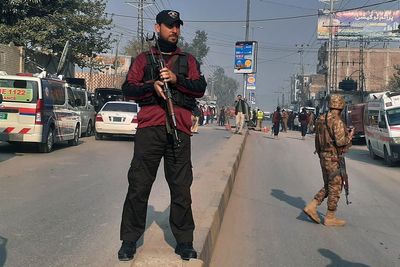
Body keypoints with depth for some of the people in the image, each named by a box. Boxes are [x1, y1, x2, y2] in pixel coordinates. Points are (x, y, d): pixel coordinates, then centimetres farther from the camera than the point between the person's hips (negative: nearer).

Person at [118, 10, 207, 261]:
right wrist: (152, 86, -11)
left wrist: (176, 79, -10)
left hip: (179, 129, 1)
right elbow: (128, 88, 6)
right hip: (149, 127, -1)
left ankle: (184, 241, 11)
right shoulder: (144, 59, 15)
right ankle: (130, 240, 9)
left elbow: (200, 88, 5)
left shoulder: (188, 60, 18)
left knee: (181, 187, 2)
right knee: (139, 185, -1)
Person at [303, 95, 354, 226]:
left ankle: (311, 207, 9)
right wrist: (349, 137, -3)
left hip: (323, 157, 8)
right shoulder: (337, 121, -17)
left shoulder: (321, 120, 9)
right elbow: (340, 142, -23)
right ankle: (330, 218, 8)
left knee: (328, 186, 18)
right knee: (335, 187, 2)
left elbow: (317, 140, 14)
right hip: (334, 158, -8)